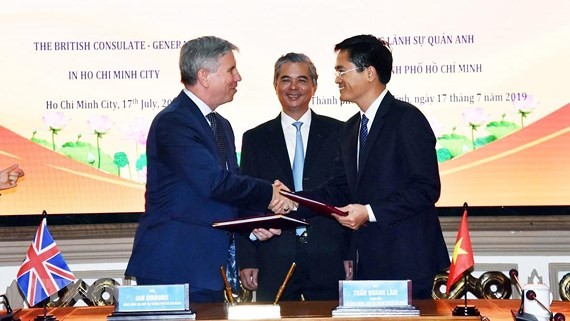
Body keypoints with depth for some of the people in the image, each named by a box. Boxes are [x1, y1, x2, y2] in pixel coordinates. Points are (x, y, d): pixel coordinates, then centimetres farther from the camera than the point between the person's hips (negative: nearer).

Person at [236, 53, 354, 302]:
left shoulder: (339, 133, 8)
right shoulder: (255, 139, 10)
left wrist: (352, 254, -1)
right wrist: (246, 260, 0)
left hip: (328, 260, 0)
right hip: (274, 261, 0)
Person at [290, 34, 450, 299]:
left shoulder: (407, 119, -10)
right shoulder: (351, 128, 17)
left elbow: (427, 188, -16)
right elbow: (339, 189, 16)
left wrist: (370, 212, -20)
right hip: (370, 262, 8)